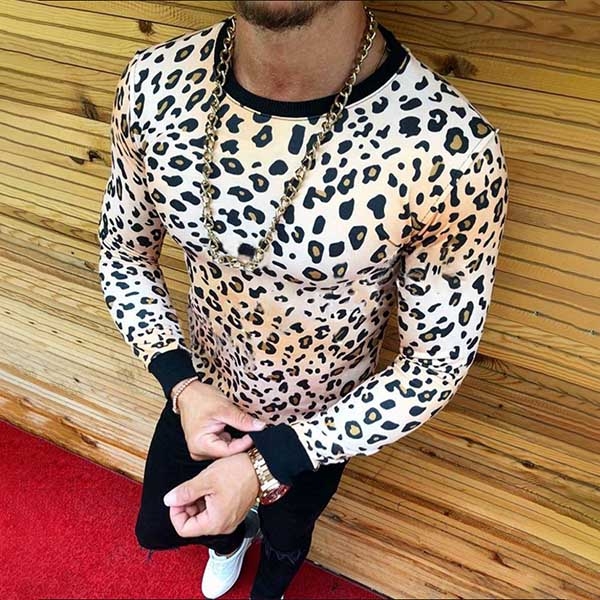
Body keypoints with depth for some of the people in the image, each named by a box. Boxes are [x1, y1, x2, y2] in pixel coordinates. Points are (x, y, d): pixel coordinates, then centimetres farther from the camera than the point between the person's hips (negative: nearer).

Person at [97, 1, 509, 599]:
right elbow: (124, 251, -6)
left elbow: (438, 361, -22)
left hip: (320, 425, -2)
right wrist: (181, 385, -20)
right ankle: (232, 537, 69)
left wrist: (267, 463, -25)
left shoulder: (451, 148, -35)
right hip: (200, 395, 4)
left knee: (285, 539, 30)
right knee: (156, 528, 30)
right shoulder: (153, 83, -22)